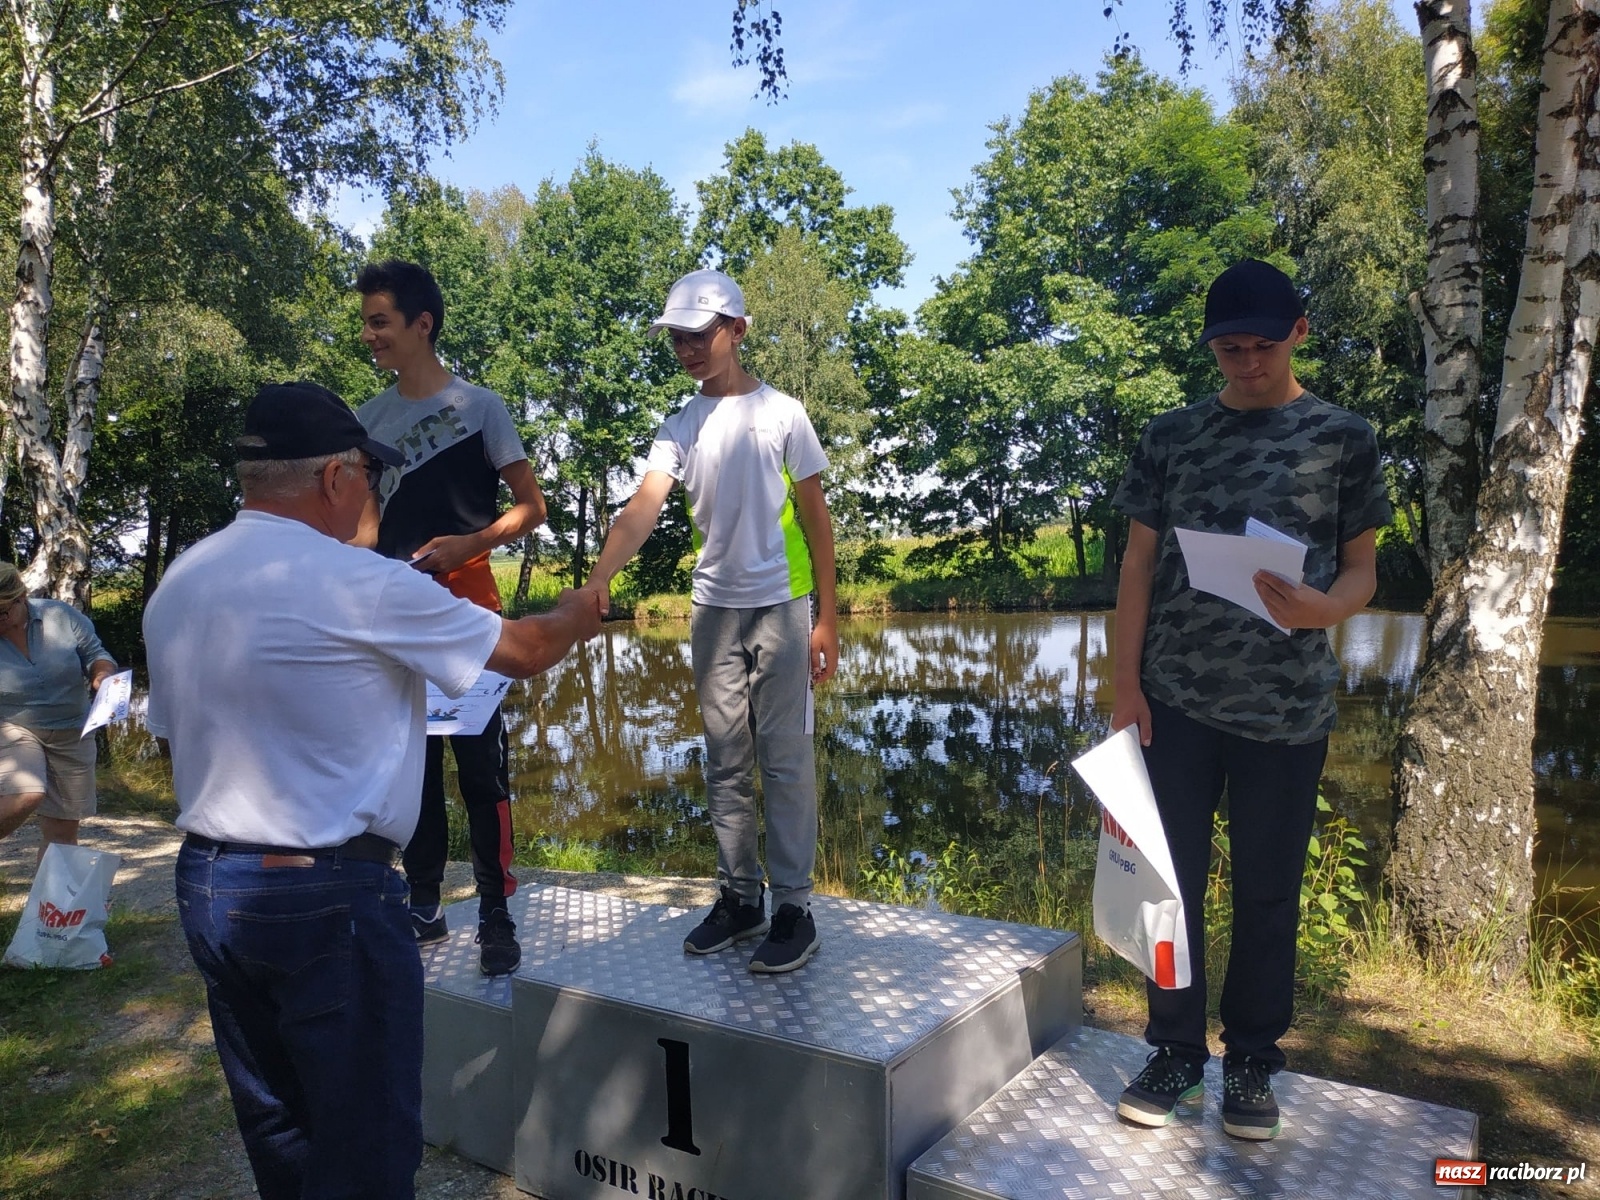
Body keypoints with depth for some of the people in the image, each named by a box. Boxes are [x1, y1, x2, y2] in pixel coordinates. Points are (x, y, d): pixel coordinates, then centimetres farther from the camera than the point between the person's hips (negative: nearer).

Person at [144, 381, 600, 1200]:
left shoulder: (176, 585, 5)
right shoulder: (363, 585, -17)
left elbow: (170, 734, 13)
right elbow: (525, 652, -7)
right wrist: (579, 611, 13)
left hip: (204, 884, 8)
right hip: (326, 896, -8)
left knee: (274, 1129, 21)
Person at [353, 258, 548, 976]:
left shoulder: (477, 406, -3)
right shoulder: (368, 419, 11)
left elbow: (530, 506, -4)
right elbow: (367, 519, 15)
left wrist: (467, 544, -19)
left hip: (466, 605, -5)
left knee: (480, 763, -4)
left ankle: (496, 914, 6)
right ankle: (424, 907, 24)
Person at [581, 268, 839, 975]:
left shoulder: (781, 413, -2)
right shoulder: (679, 428, 6)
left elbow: (815, 518, -1)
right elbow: (643, 506, -9)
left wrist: (826, 617, -6)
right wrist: (599, 578, -27)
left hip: (780, 606, -4)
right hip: (713, 609, 4)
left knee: (785, 760, 0)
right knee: (726, 763, 10)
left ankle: (794, 909, 9)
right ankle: (739, 897, 21)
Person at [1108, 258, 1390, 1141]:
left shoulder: (1342, 438, 2)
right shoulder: (1171, 437, 5)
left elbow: (1362, 568, 4)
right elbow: (1139, 563, 5)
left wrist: (1322, 608, -20)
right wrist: (1125, 682, -3)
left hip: (1288, 708, -1)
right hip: (1177, 700, 1)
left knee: (1268, 890, 9)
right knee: (1172, 879, 7)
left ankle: (1252, 1059, 27)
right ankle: (1175, 1050, 24)